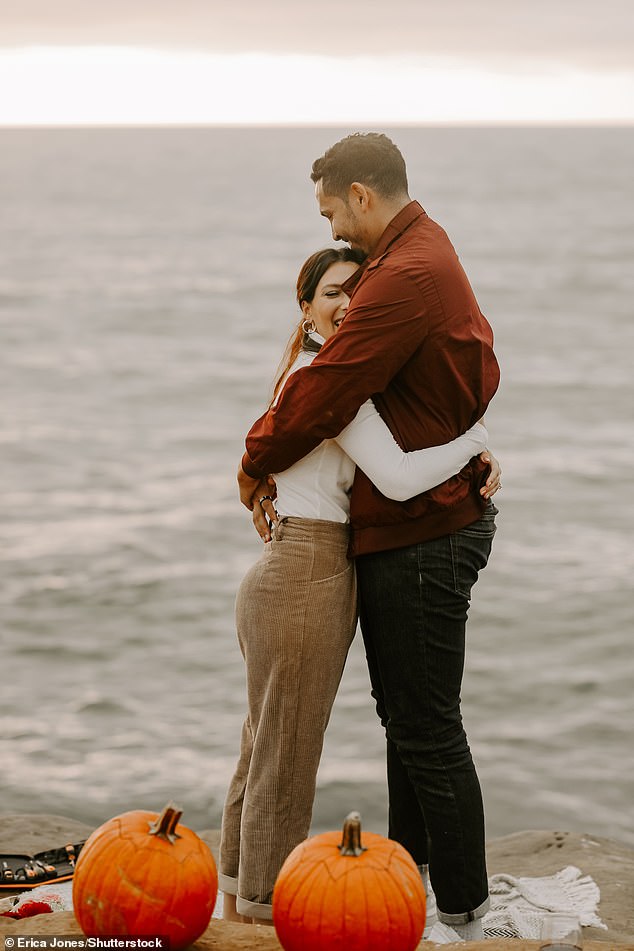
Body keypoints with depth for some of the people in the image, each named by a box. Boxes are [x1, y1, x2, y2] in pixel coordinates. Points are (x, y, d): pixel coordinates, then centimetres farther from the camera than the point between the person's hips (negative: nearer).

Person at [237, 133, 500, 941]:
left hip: (420, 537, -11)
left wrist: (255, 465, -6)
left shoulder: (404, 278, -23)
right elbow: (479, 373, 20)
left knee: (426, 726, -3)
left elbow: (325, 392, -22)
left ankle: (463, 912, 6)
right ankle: (409, 862, 36)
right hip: (432, 519, 11)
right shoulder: (427, 255, 11)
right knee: (404, 709, 21)